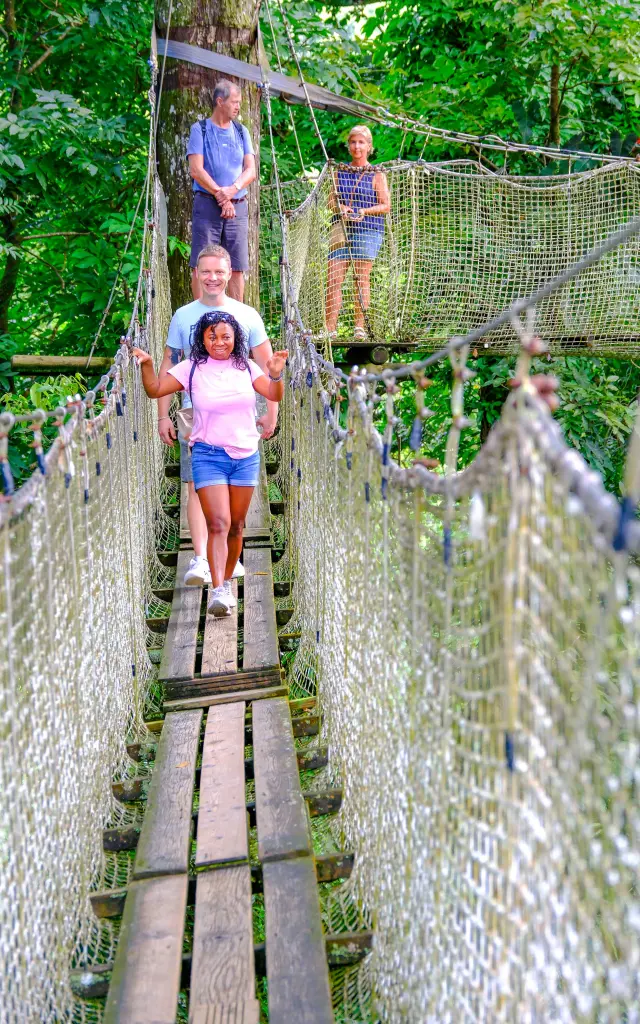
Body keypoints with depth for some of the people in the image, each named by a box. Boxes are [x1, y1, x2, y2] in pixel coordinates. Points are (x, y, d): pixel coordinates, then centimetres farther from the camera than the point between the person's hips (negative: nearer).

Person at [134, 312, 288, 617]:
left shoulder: (246, 368, 5)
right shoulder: (192, 368, -2)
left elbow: (275, 395, -1)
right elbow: (155, 390, -4)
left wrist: (276, 375, -22)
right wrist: (147, 365, -22)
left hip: (246, 455, 3)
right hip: (208, 455, -3)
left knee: (236, 525, 11)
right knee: (218, 524, -15)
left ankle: (227, 581, 28)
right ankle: (217, 591, -20)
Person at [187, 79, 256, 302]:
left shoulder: (241, 132, 15)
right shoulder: (200, 129, 3)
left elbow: (250, 171, 6)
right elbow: (196, 170, -6)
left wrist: (233, 189, -12)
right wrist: (220, 193, -12)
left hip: (238, 206, 4)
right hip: (207, 203, -4)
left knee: (237, 267, 2)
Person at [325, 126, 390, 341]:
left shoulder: (376, 175, 4)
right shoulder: (340, 172, 14)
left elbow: (386, 206, 1)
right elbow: (332, 200, 14)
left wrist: (363, 211, -14)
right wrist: (339, 208, -9)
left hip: (368, 230, -3)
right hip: (341, 230, 3)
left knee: (362, 278, -4)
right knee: (334, 278, -6)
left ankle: (360, 327, 1)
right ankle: (330, 329, -5)